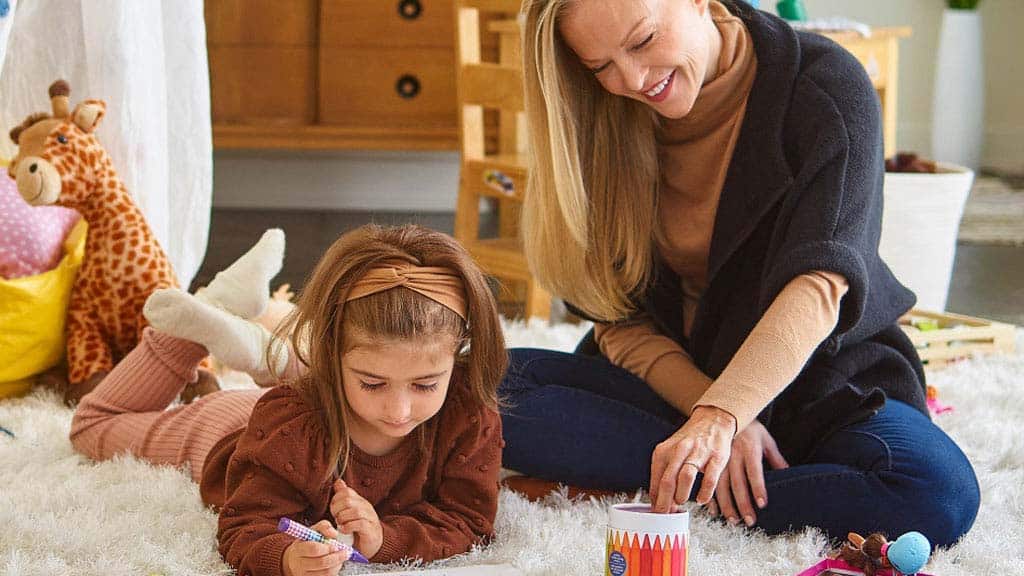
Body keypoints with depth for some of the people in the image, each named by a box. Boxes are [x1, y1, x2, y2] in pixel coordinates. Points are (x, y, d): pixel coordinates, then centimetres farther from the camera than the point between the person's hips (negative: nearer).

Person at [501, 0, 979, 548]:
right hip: (672, 376, 3)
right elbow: (617, 317, -6)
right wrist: (710, 411, -23)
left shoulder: (827, 86, -15)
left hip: (817, 375, -2)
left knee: (940, 494, -34)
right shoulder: (606, 125, -4)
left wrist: (720, 416, -42)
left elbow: (820, 284, -28)